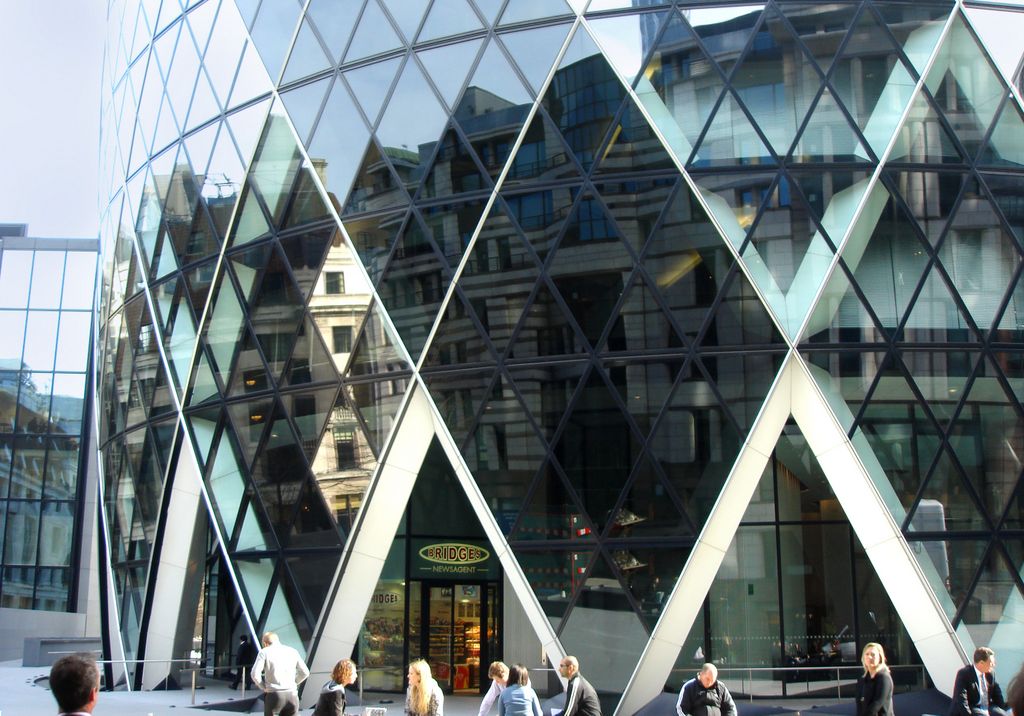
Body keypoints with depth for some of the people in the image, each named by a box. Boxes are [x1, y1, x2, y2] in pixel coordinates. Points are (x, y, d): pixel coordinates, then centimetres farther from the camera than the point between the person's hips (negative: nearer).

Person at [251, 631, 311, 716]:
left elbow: (255, 674, -7)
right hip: (292, 695, 3)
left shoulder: (264, 652, 4)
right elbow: (304, 672, 13)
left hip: (274, 694, -2)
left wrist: (264, 688, 6)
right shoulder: (293, 651, 13)